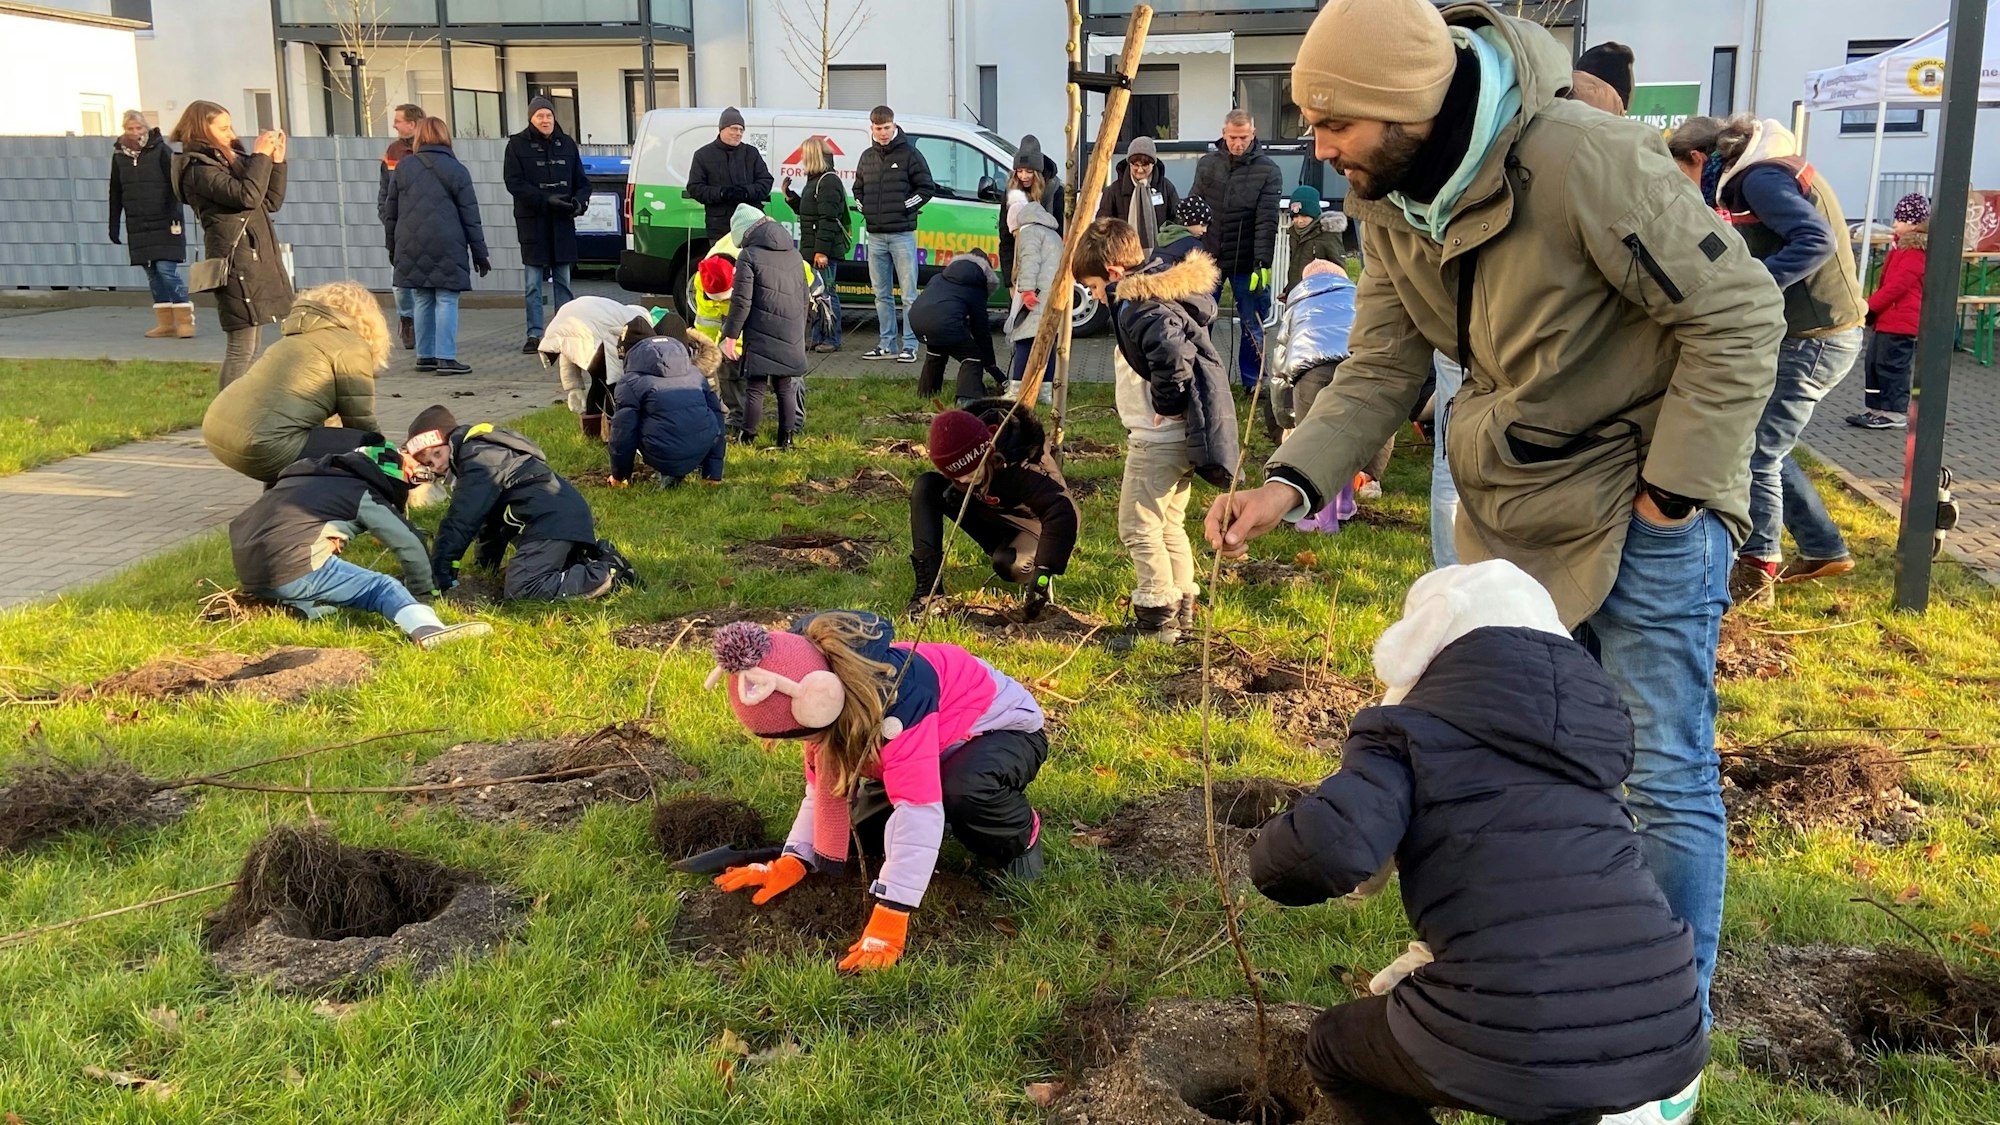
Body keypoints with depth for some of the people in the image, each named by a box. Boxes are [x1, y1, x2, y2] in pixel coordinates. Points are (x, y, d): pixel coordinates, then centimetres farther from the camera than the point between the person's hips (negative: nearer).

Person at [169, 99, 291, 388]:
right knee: (241, 348, -12)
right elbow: (246, 196, -22)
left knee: (250, 347, 12)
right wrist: (260, 156, -12)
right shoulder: (198, 168, -8)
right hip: (236, 263, -9)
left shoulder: (231, 160, 18)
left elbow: (272, 202, 17)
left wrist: (276, 161, 7)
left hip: (256, 260, 9)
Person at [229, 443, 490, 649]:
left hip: (247, 572, 8)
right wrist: (421, 592, 18)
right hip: (292, 569, -8)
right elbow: (410, 545, 3)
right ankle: (428, 629, -31)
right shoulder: (363, 495, 7)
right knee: (384, 588, -5)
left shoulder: (306, 477, 29)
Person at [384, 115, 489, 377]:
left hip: (411, 248, 4)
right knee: (446, 301, -2)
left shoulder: (403, 167, 8)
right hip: (446, 248, -3)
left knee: (422, 301, 11)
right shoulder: (456, 170, -1)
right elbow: (470, 217, -2)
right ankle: (445, 358, -8)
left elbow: (389, 212, 10)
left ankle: (425, 355, 15)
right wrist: (479, 254, 3)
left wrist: (393, 244, 19)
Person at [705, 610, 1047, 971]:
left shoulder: (894, 698, -41)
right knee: (868, 829, -10)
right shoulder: (822, 699, -16)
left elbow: (918, 810, -45)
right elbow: (823, 790, -7)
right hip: (938, 739, 8)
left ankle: (1021, 834, -7)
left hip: (1005, 730, -8)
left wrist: (888, 922, -47)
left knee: (964, 788, -40)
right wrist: (791, 863, -22)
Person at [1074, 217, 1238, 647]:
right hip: (1180, 435, 11)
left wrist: (1166, 405, -22)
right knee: (1169, 524, 19)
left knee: (1139, 526, -2)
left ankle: (1156, 617, 3)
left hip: (1158, 438, -11)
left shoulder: (1138, 305, -20)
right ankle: (1182, 610, 27)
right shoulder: (1159, 287, 11)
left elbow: (1173, 352, -38)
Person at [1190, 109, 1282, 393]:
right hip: (1207, 258, 3)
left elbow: (1267, 222, -13)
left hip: (1247, 263, -2)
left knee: (1251, 325, 5)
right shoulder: (1206, 164, 3)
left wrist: (1262, 264, -20)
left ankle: (1252, 381, 17)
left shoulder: (1268, 171, -6)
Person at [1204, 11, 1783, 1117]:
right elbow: (1383, 366, -2)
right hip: (1506, 505, 7)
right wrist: (1290, 480, -16)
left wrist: (1673, 489, -19)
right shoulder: (1384, 198, -5)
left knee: (1663, 778, 1)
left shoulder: (1585, 161, -27)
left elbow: (1739, 311, -20)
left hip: (1642, 501, -7)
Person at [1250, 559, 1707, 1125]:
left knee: (1333, 1048, 24)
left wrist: (1275, 855, 6)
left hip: (1519, 1046, -6)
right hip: (1663, 1038, 6)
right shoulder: (1588, 724, 20)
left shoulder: (1410, 728, 1)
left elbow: (1331, 849, -16)